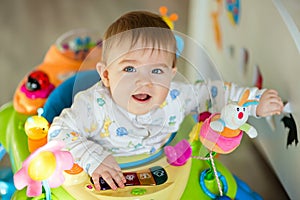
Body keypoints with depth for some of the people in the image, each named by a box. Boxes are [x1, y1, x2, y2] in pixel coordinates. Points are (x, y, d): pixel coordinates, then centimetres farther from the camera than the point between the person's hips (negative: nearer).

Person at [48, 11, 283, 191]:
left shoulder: (176, 97, -14)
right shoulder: (95, 105, -26)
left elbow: (210, 92, 1)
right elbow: (58, 132, -23)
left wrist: (255, 102, -3)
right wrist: (92, 158, -35)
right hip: (104, 183, -3)